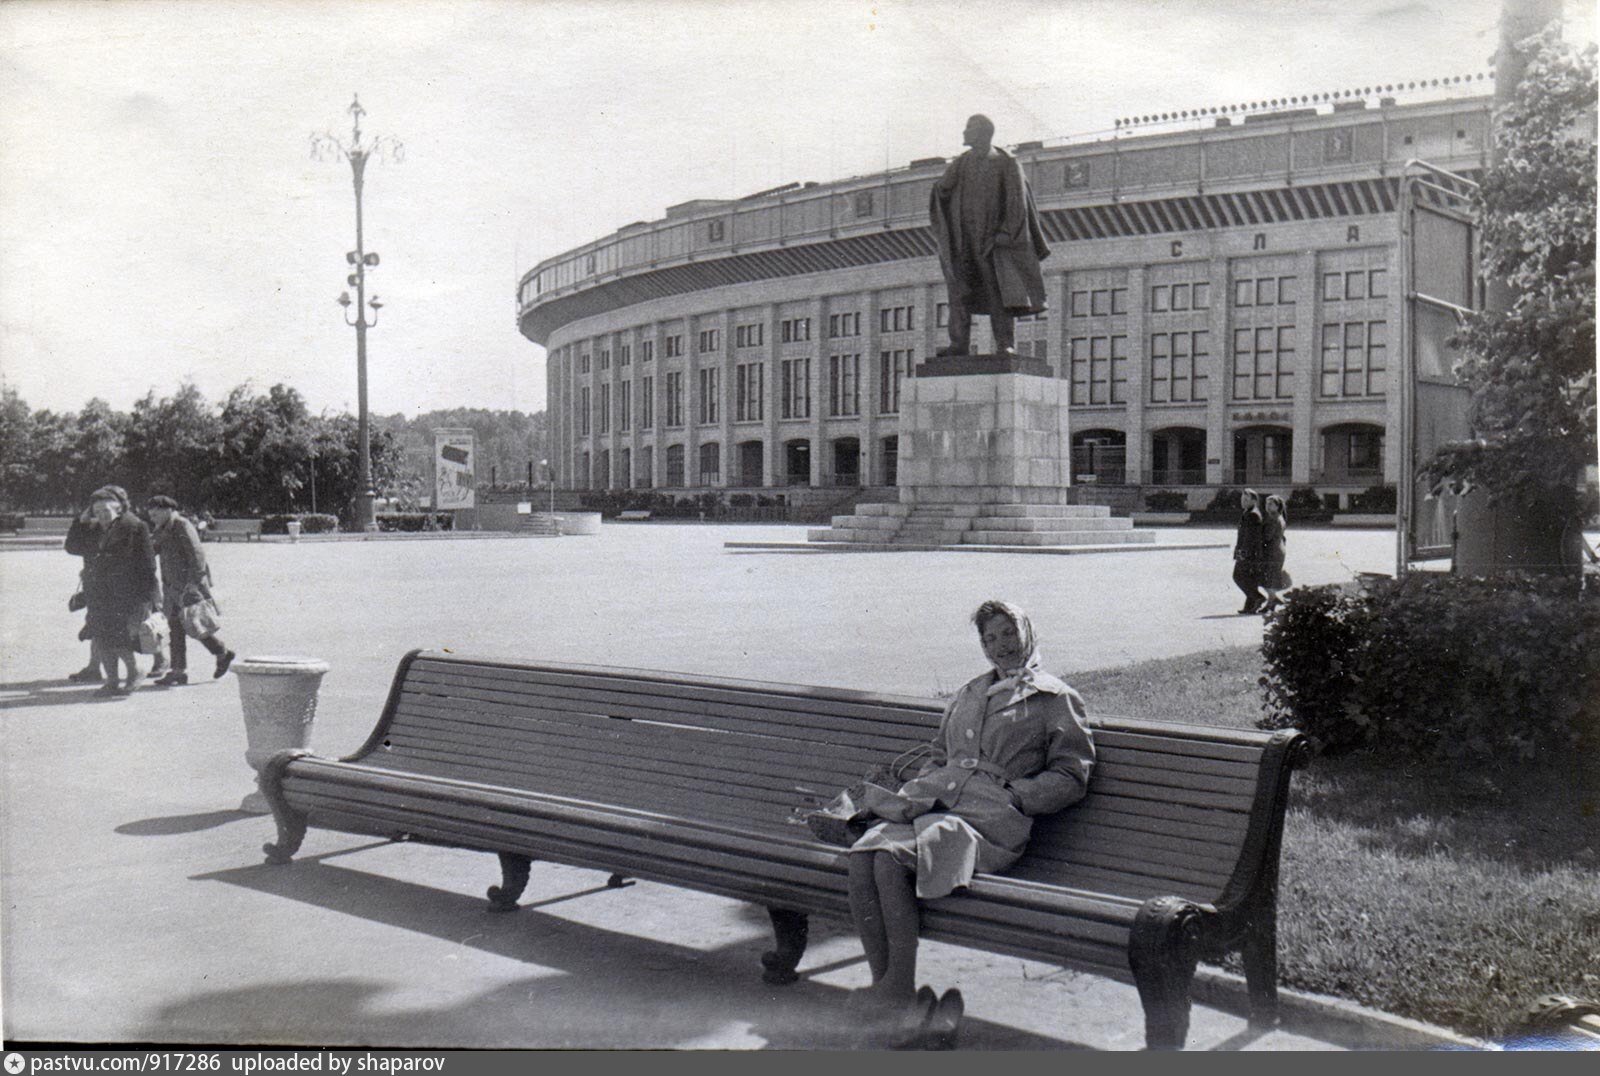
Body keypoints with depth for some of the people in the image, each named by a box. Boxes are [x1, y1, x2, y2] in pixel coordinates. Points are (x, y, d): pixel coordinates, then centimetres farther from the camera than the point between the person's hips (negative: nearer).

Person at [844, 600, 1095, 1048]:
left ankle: (900, 994, -24)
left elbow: (1072, 776, 5)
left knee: (891, 860, -32)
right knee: (862, 857, -27)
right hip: (931, 807, 6)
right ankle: (887, 990, -25)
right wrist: (915, 791, 13)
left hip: (990, 820, -6)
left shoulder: (1055, 699, 12)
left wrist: (1010, 795, -8)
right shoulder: (968, 694, 30)